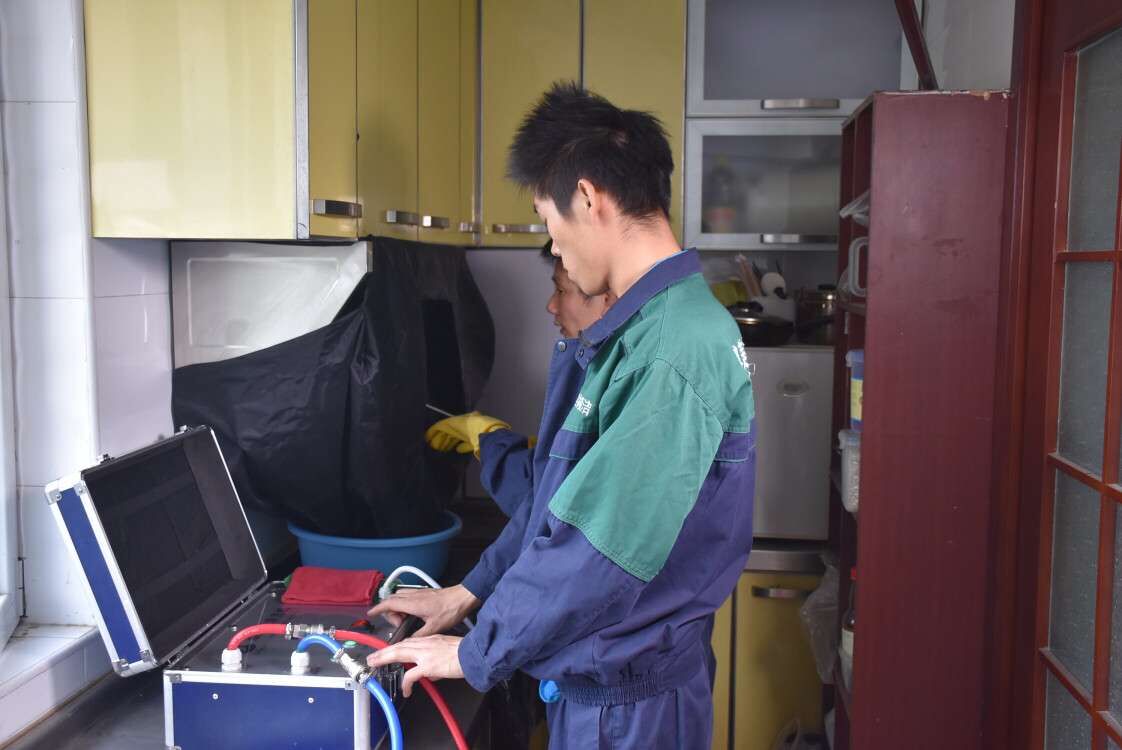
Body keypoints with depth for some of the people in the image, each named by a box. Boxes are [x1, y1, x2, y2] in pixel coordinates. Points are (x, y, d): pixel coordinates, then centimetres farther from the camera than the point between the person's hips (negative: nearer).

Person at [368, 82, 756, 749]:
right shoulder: (639, 330, 6)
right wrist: (471, 591, 13)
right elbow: (563, 493, 13)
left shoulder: (678, 349, -26)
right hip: (599, 677, 8)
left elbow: (602, 544, -27)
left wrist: (477, 653, -14)